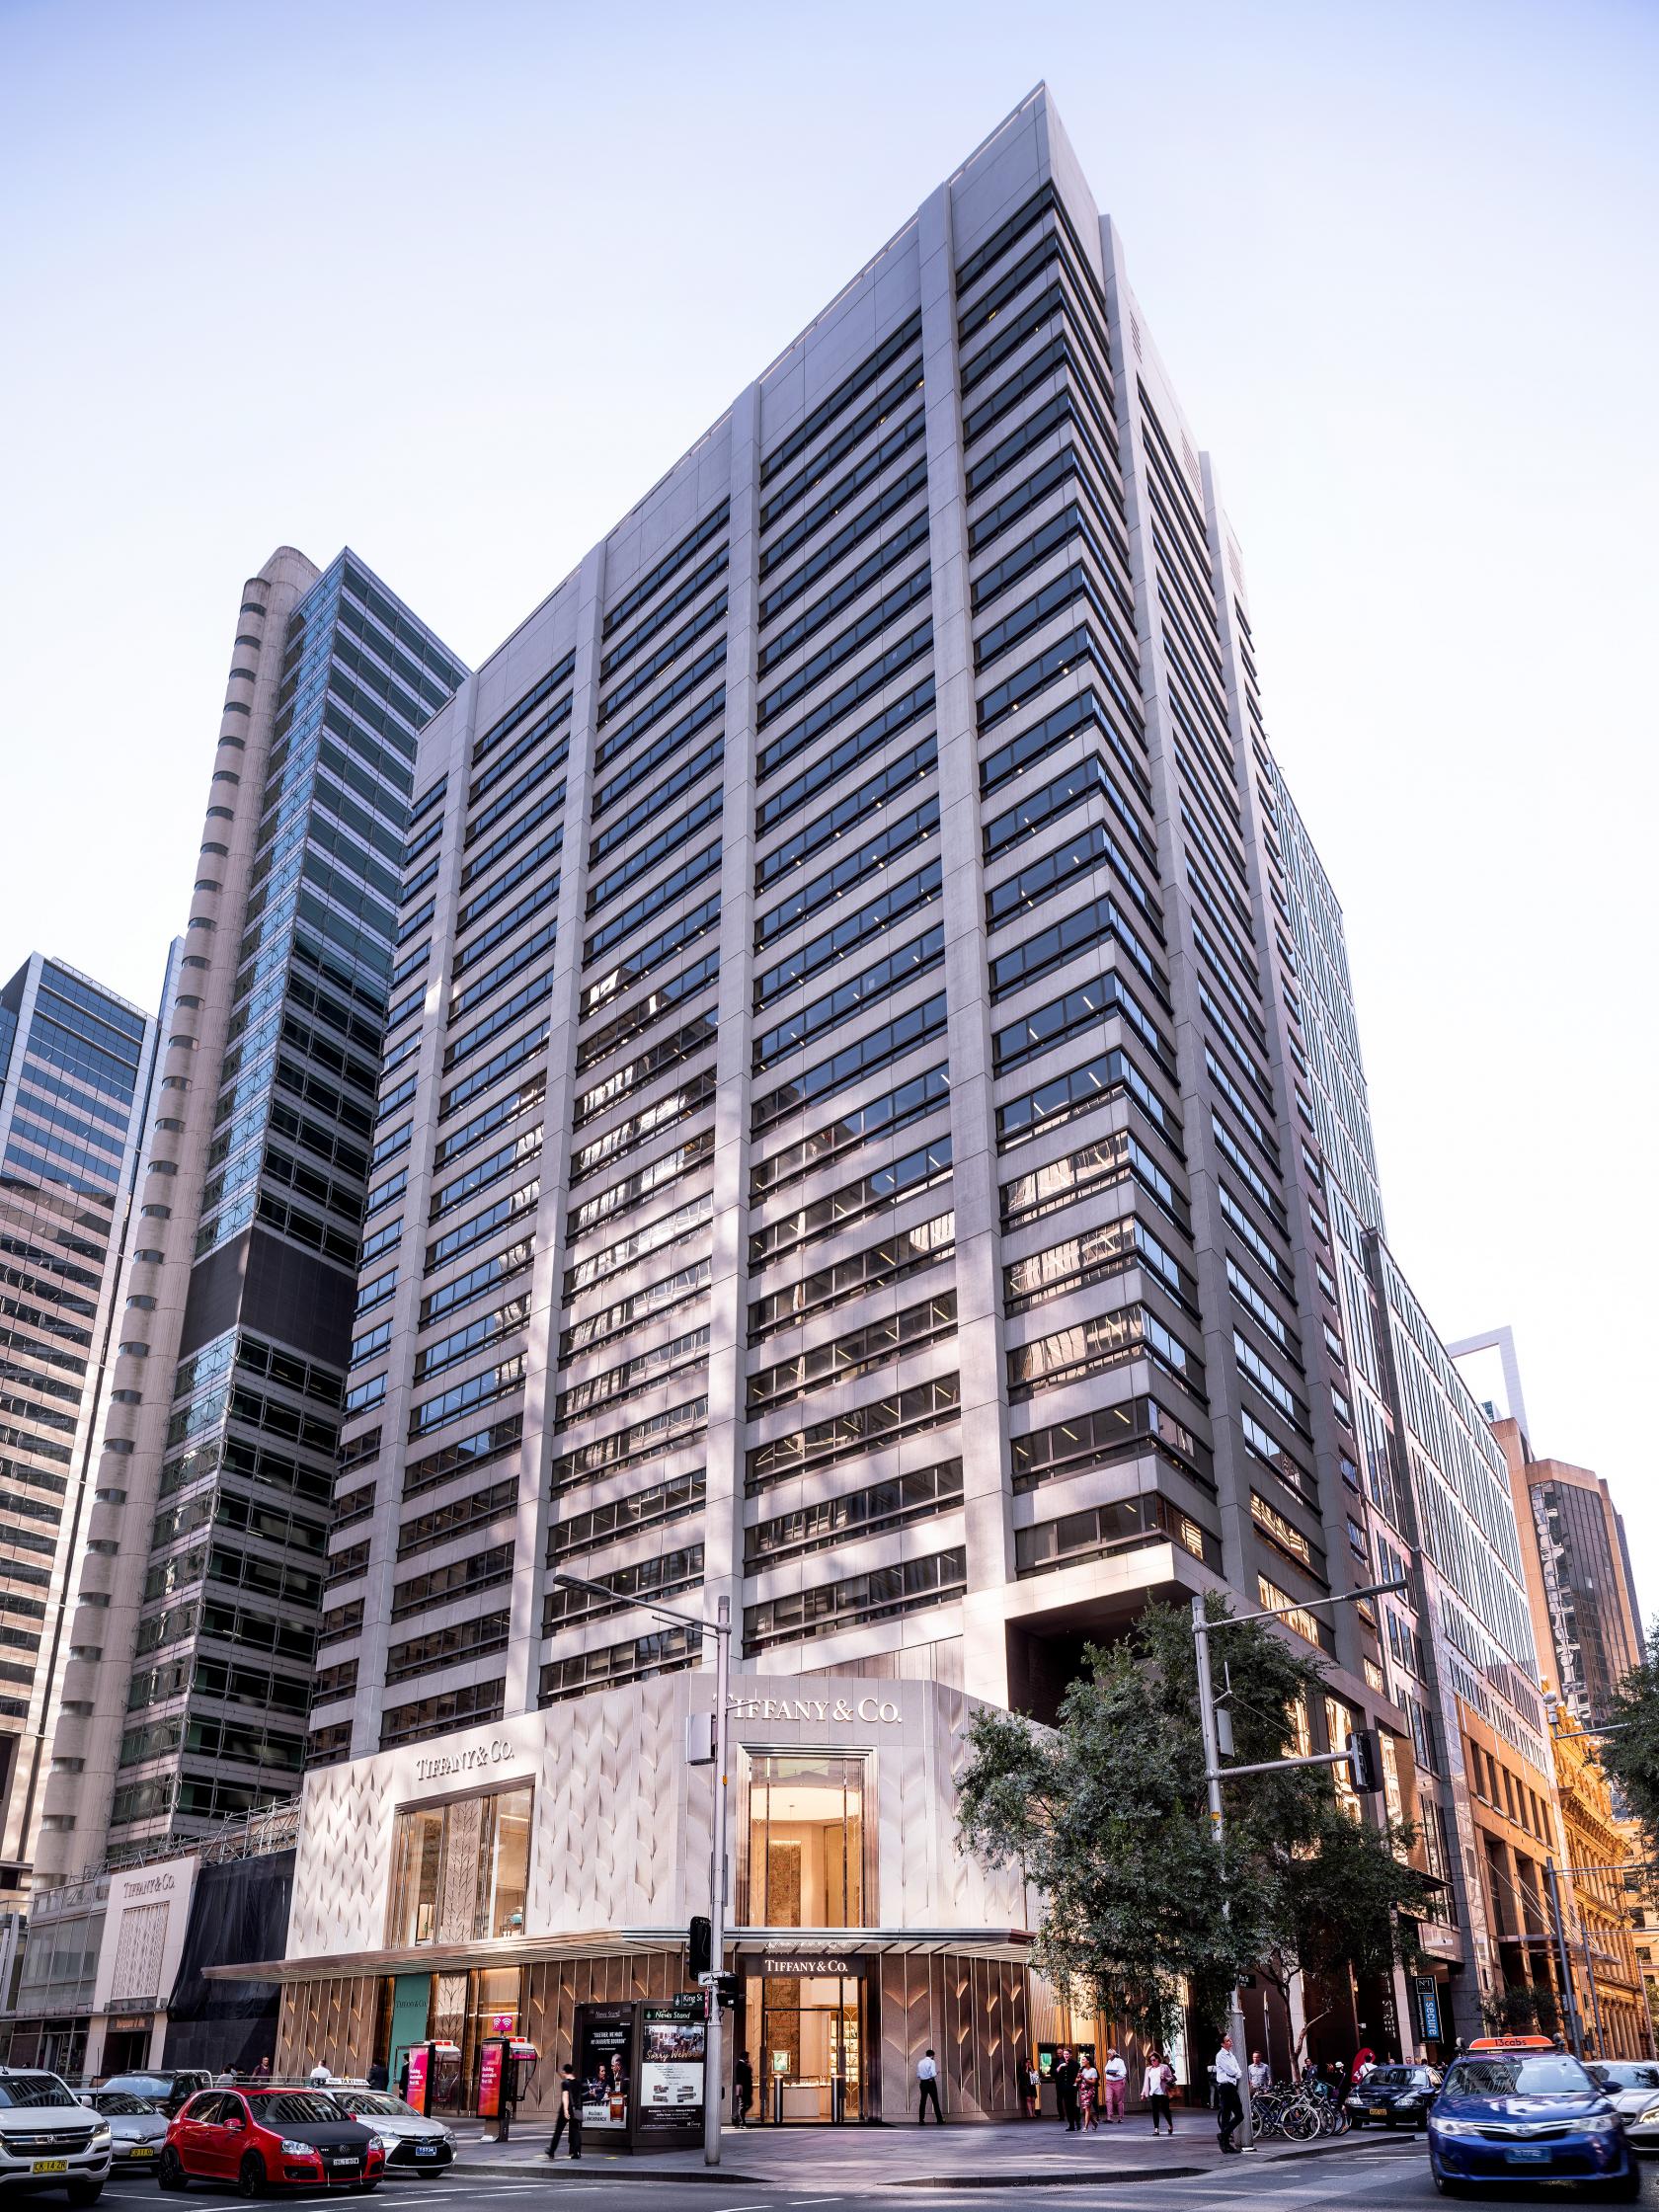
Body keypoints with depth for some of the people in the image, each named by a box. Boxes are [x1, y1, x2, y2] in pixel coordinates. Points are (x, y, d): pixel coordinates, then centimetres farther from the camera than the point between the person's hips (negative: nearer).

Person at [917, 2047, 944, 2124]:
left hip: (923, 2083, 4)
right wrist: (936, 2073, 3)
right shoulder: (932, 2061, -8)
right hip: (931, 2082, -4)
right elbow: (933, 2074, -17)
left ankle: (921, 2120, 2)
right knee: (935, 2101, 4)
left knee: (923, 2101, 7)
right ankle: (940, 2120, 6)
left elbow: (918, 2075, 10)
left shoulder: (920, 2062, 8)